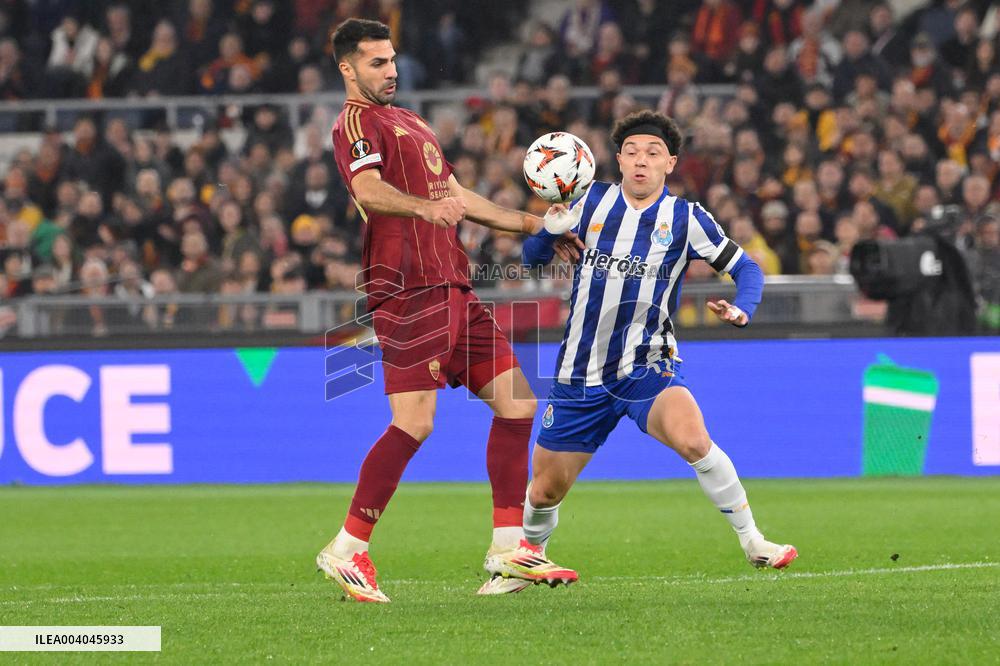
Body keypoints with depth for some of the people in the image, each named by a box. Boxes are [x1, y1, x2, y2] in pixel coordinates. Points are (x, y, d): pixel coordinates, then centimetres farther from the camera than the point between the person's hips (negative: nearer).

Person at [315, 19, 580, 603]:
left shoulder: (410, 123, 26)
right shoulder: (357, 123, -4)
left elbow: (456, 196, 33)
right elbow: (369, 189, -23)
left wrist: (531, 224, 34)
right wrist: (425, 207, -41)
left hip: (454, 290, 9)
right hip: (409, 289, -9)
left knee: (517, 402, 5)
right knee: (415, 422, -15)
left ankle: (509, 547, 8)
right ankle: (347, 551, -7)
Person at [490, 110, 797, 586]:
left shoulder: (686, 219, -4)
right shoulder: (592, 201, 3)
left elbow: (746, 268, 2)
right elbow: (533, 257, 9)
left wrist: (740, 309, -19)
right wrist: (550, 225, -13)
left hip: (647, 368, -3)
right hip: (580, 370, 3)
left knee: (691, 438, -32)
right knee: (547, 488, 8)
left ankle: (752, 542, -19)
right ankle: (529, 553, 41)